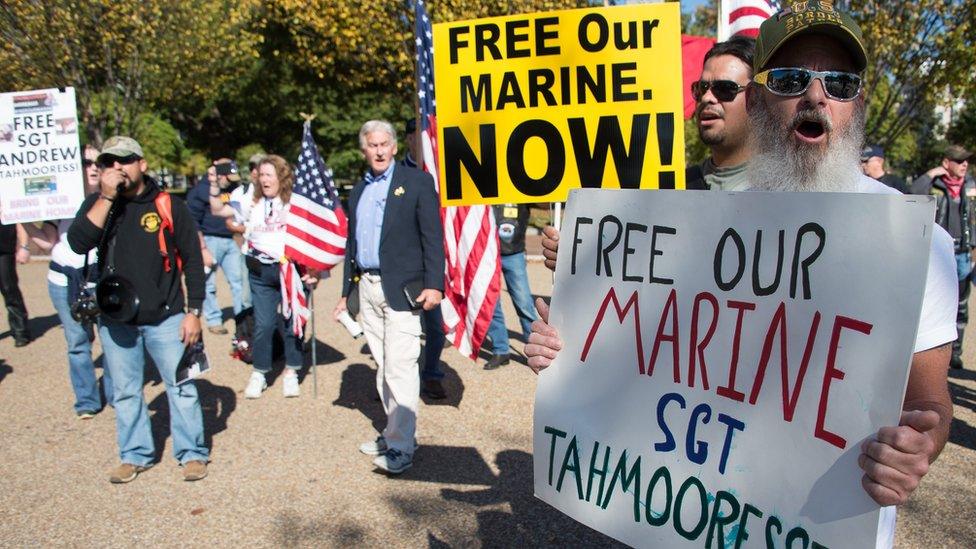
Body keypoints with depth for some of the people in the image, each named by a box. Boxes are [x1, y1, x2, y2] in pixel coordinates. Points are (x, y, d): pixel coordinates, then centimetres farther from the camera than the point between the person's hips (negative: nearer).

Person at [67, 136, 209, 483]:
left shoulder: (169, 206, -4)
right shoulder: (96, 204, 3)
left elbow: (193, 261, -3)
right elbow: (77, 243, -15)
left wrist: (193, 312, -6)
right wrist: (107, 197, -18)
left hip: (166, 318, -3)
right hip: (114, 321, 3)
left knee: (181, 388, 4)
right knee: (124, 392, 14)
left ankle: (192, 452, 18)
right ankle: (135, 455, 29)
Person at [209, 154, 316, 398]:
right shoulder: (253, 203, 10)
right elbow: (218, 210, 14)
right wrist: (214, 185, 1)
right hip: (261, 272, 3)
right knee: (263, 324, 3)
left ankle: (291, 372, 20)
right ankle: (259, 372, 20)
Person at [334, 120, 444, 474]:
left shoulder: (416, 182, -1)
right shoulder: (358, 191, 17)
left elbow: (433, 236, -8)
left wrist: (433, 284, -16)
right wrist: (345, 292, 19)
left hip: (401, 288, -6)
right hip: (367, 287, 7)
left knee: (400, 366, -9)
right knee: (382, 365, 12)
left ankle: (401, 447, -3)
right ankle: (395, 432, 23)